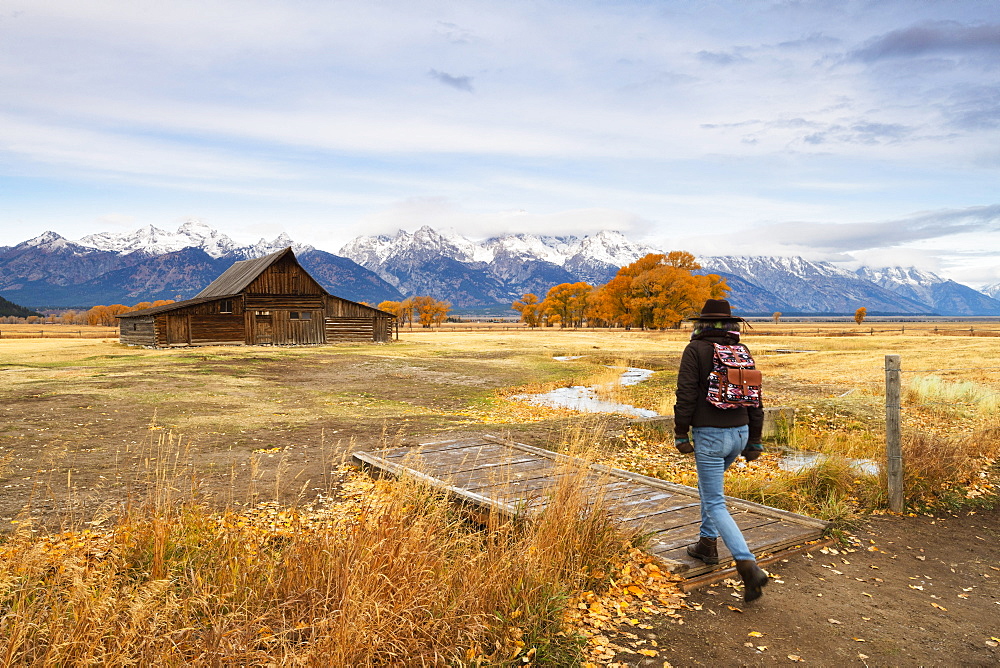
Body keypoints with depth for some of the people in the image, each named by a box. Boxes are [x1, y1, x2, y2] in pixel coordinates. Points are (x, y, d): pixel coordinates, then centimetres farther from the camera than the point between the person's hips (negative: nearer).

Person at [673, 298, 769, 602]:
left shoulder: (695, 350, -8)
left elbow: (686, 395, -15)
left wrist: (680, 434, -8)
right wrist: (754, 441, 17)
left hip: (709, 435, -7)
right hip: (739, 433, 7)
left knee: (715, 504, -2)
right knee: (707, 484, 28)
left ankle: (748, 565, -13)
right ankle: (707, 543, 35)